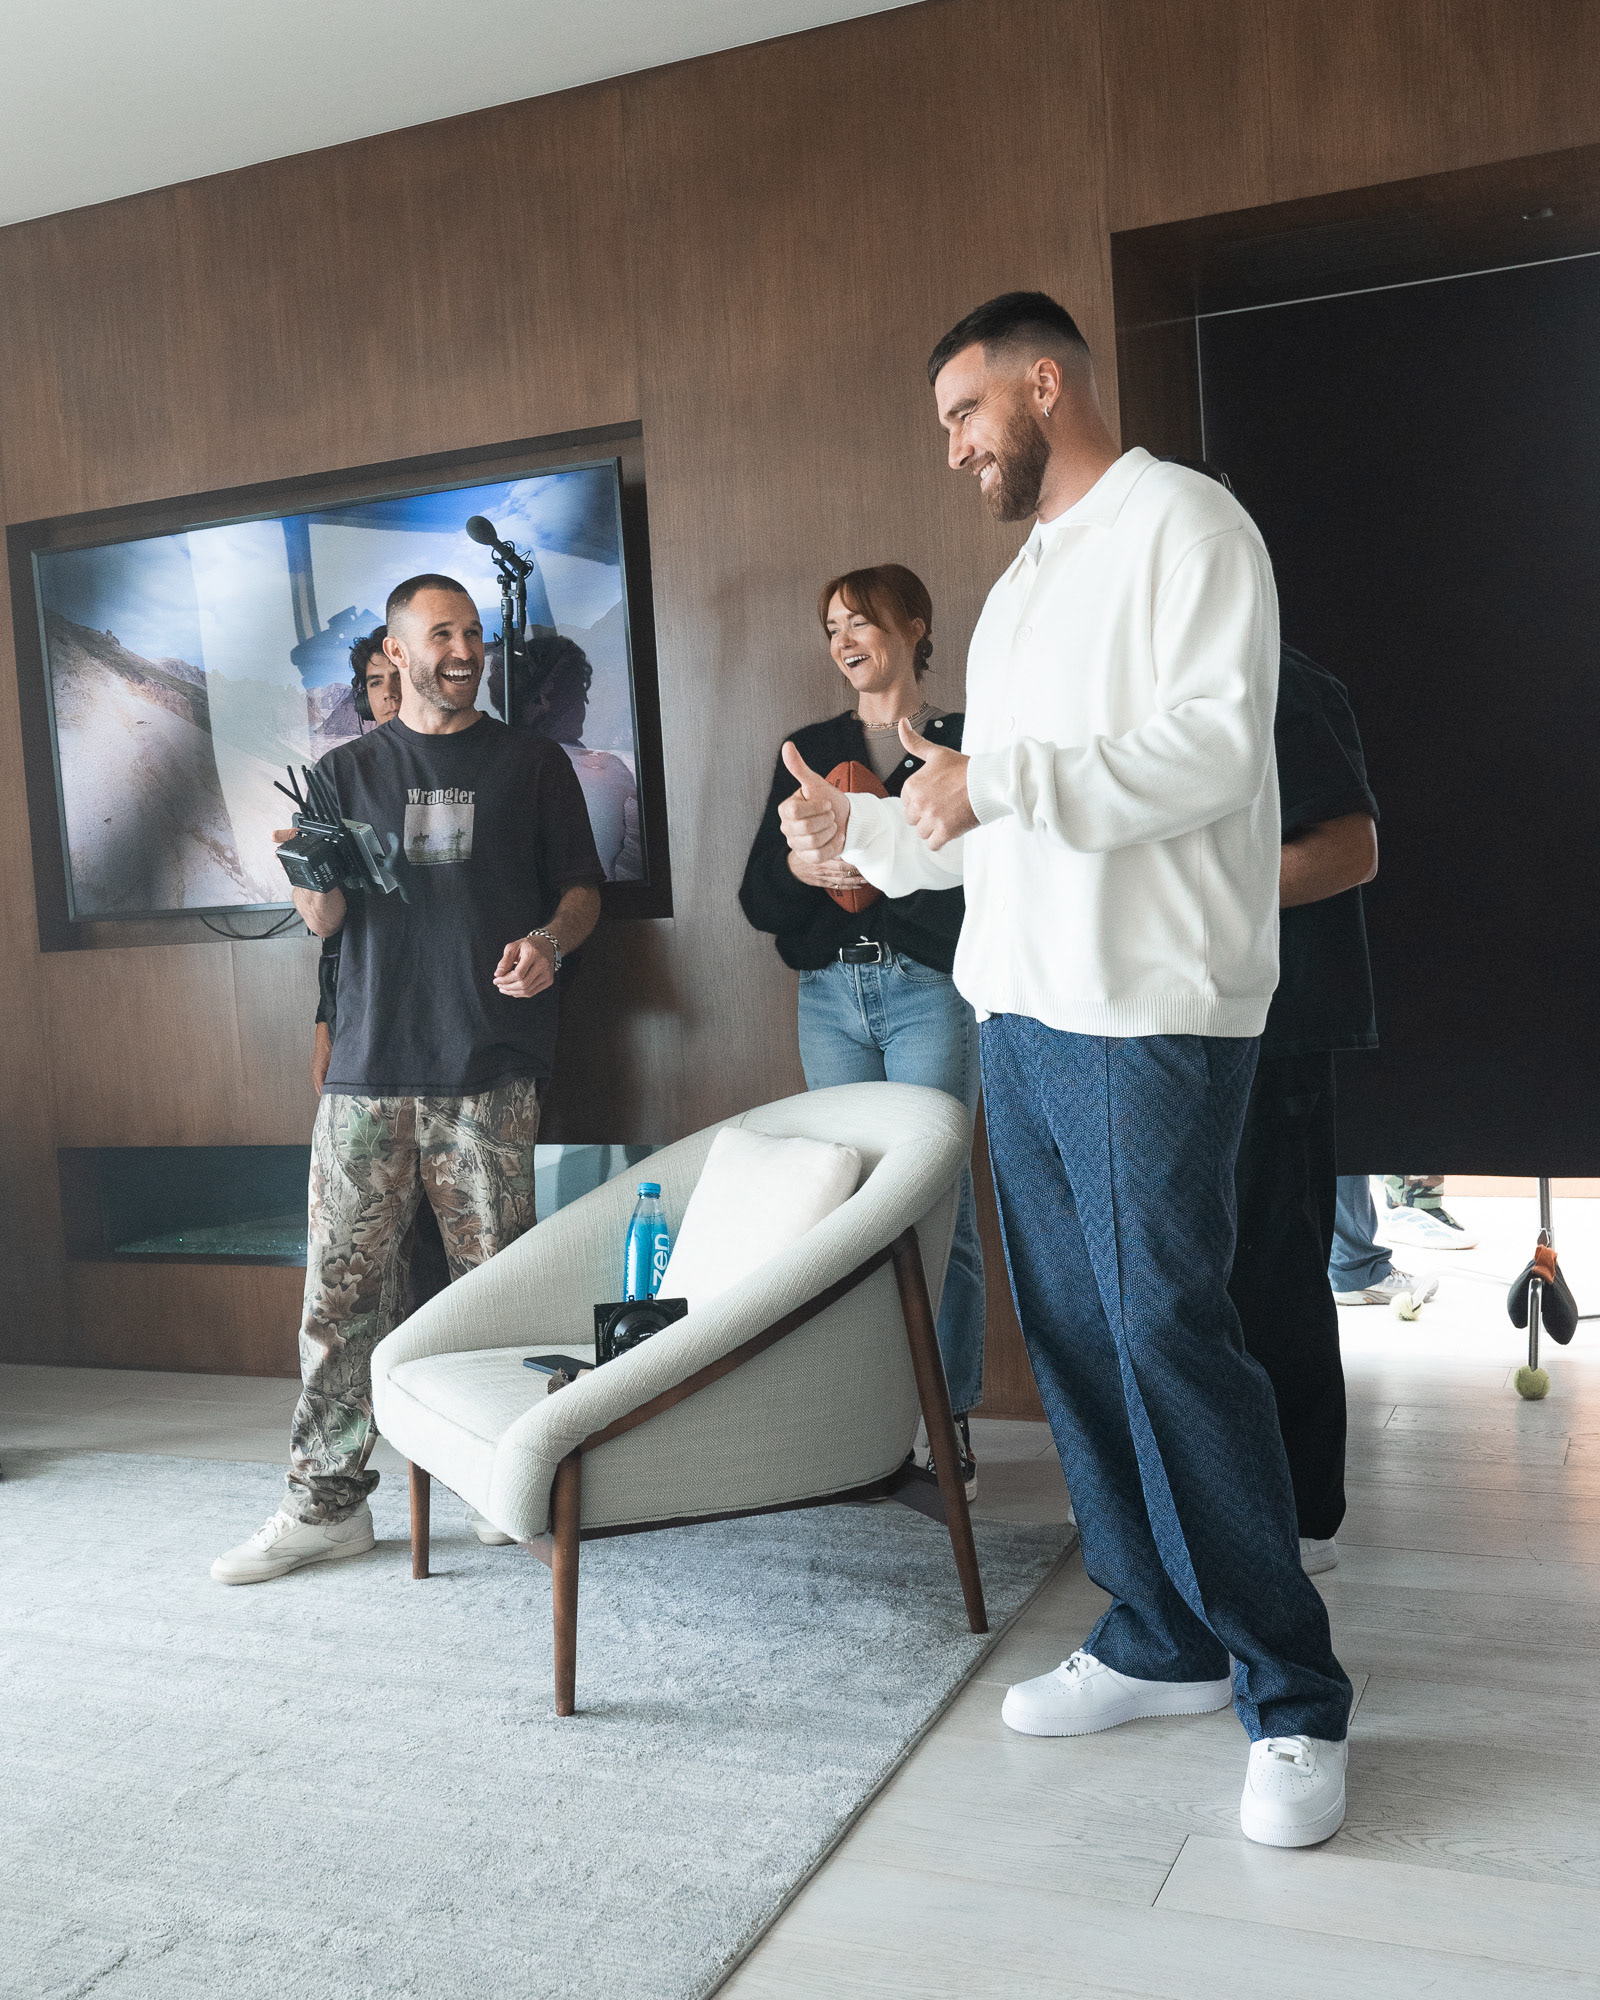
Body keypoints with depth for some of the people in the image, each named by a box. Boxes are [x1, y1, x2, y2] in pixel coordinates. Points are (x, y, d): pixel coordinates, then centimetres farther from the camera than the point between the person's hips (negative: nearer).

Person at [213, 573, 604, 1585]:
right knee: (342, 1285, -1)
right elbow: (322, 921, 12)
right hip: (369, 1067, 2)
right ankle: (328, 1501, 9)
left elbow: (582, 887, 12)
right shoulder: (348, 770, 16)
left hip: (489, 1070, -1)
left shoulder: (531, 761, 13)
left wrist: (549, 942, -10)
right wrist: (313, 872, -11)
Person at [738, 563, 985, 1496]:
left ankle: (949, 1420, 2)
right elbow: (758, 897, 12)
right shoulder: (809, 749, 17)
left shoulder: (965, 743, 4)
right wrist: (798, 867, -9)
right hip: (831, 995, 4)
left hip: (932, 991, -4)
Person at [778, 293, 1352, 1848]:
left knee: (1167, 1336, -11)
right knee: (1070, 1337, 9)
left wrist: (1000, 776, -20)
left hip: (1150, 1016, -9)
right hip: (1021, 1014, 9)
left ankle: (1296, 1699, 3)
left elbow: (1215, 743, -17)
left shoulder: (1179, 523, -3)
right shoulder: (1017, 590, 23)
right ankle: (1159, 1642, 22)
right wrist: (865, 831, 14)